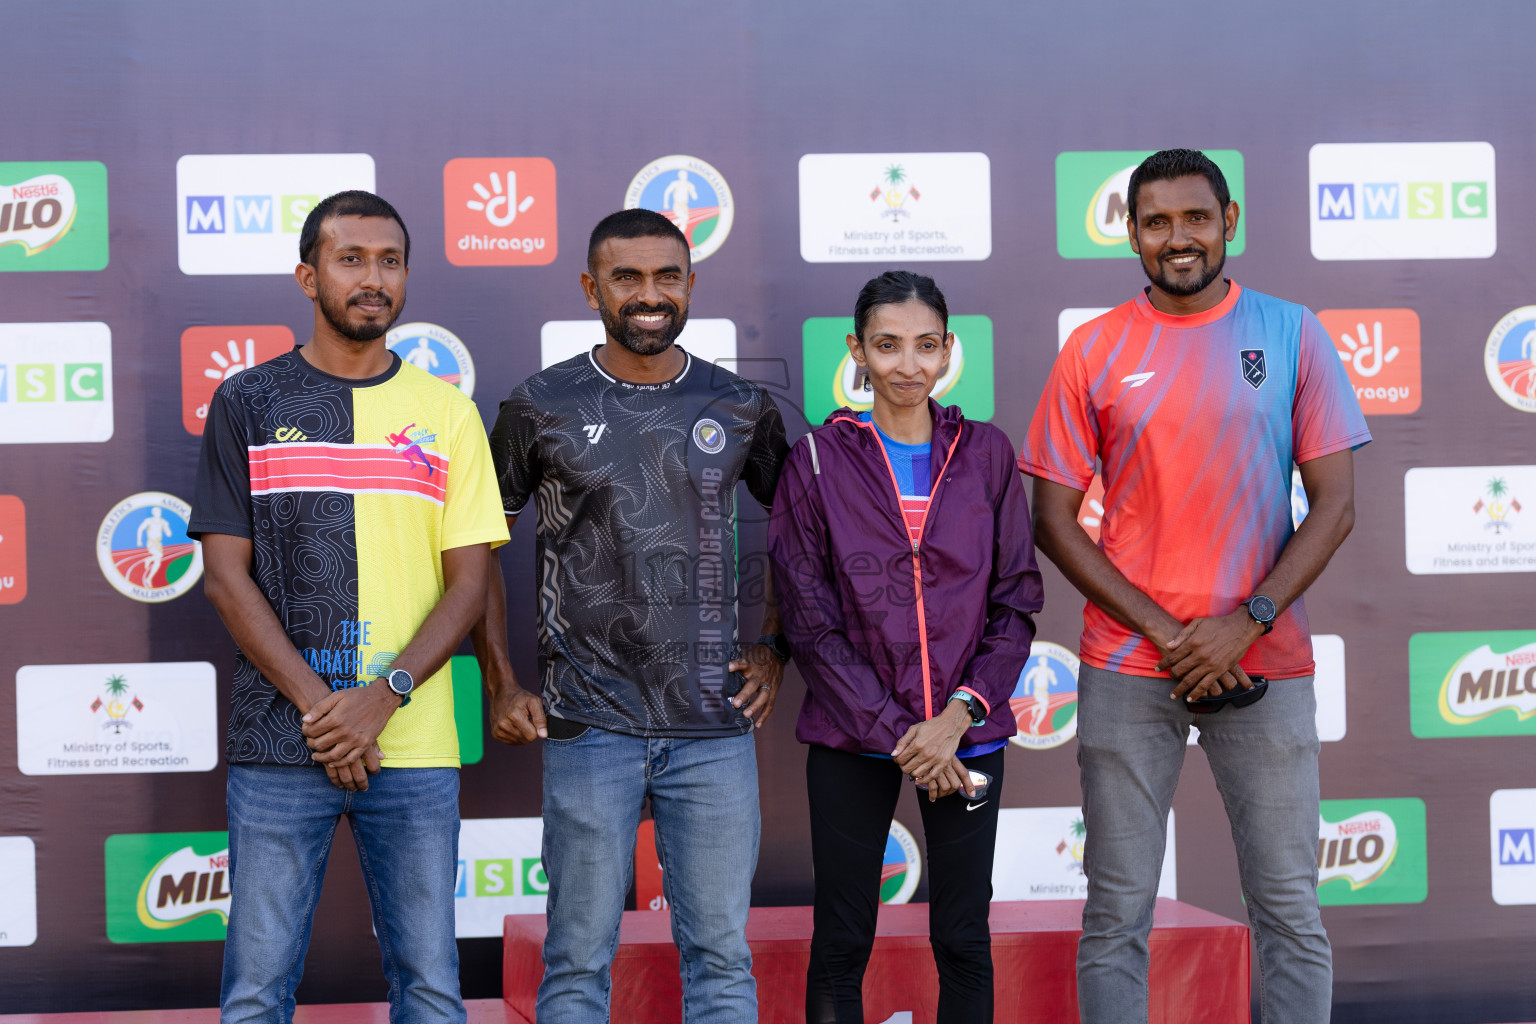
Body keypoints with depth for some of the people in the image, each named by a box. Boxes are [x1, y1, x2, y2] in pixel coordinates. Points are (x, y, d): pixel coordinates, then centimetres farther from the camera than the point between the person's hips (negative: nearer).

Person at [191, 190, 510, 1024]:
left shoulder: (447, 414, 9)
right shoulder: (247, 404, 6)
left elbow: (468, 583, 5)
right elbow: (227, 578, 1)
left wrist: (384, 696, -10)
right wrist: (317, 704, -10)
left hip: (415, 747, 1)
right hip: (278, 738, -1)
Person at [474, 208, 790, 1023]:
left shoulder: (741, 408, 6)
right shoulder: (541, 407, 1)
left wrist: (775, 649, 8)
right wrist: (499, 685, 2)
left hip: (714, 726, 2)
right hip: (588, 727, -1)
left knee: (720, 955, 7)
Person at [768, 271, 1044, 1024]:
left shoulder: (986, 454, 4)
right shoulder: (818, 460, -1)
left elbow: (1016, 602, 4)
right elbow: (810, 622, -4)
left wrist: (959, 713, -10)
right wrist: (898, 733, -10)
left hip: (967, 732, 2)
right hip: (852, 741, -1)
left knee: (963, 940, 7)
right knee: (841, 941, 5)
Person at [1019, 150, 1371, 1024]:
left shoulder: (1292, 334, 3)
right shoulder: (1095, 349, 3)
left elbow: (1336, 506, 0)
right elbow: (1053, 519, 1)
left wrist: (1246, 624, -11)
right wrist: (1162, 630, -8)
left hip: (1265, 660, 0)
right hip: (1127, 668, 0)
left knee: (1291, 910, 5)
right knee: (1118, 913, 4)